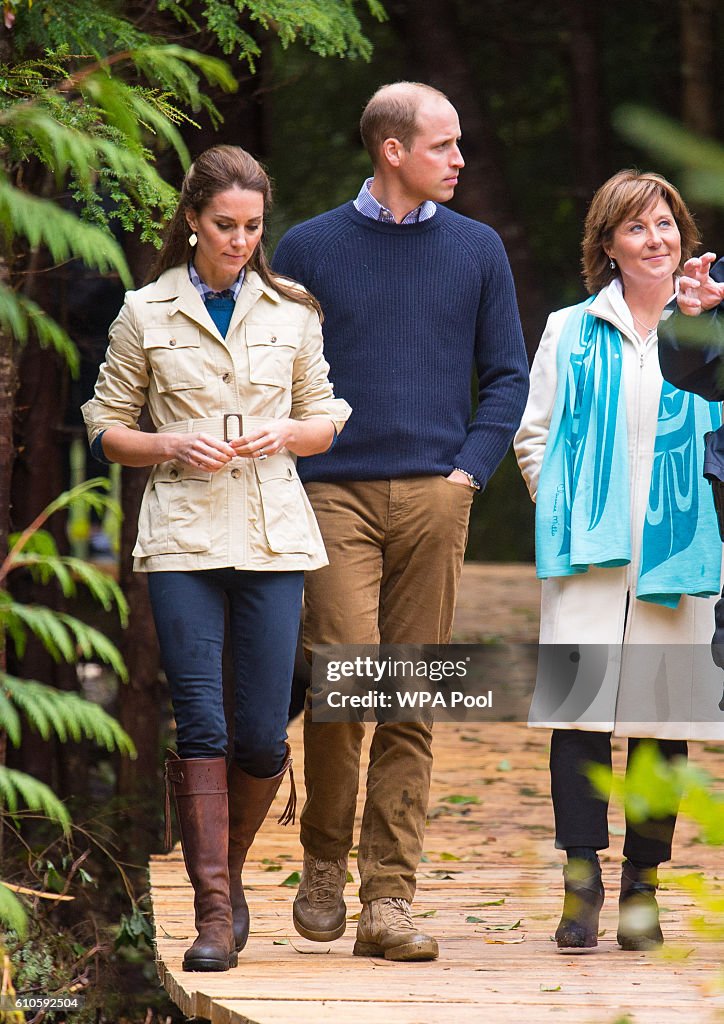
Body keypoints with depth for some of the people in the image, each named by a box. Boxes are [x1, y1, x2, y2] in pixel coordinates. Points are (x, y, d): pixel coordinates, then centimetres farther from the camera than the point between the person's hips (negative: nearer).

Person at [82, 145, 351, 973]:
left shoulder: (291, 310, 10)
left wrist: (283, 432, -5)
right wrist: (173, 445, -9)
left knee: (263, 735, 0)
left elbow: (328, 420, 16)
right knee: (200, 724, -9)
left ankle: (227, 870, 26)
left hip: (273, 533, 2)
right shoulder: (147, 314, 6)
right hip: (183, 534, -2)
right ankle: (214, 912, -7)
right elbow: (105, 428, 9)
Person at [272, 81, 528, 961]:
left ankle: (388, 902, 3)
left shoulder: (476, 250, 12)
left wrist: (470, 469, 1)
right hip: (335, 496, -2)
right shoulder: (309, 248, 6)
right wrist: (287, 481, 0)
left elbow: (507, 376, 14)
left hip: (434, 498, 2)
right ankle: (324, 860, 7)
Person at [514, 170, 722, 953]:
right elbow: (533, 436, 11)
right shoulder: (571, 333, 9)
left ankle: (642, 887, 11)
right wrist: (566, 510, 1)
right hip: (590, 555, -1)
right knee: (582, 711, -10)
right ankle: (580, 886, -7)